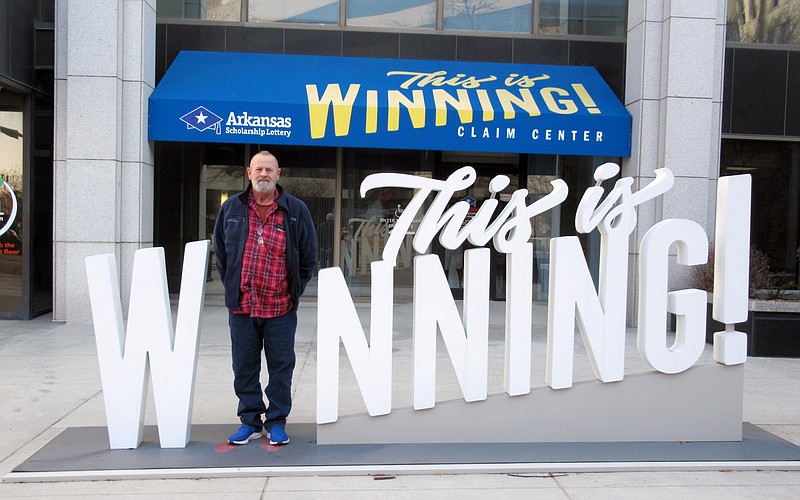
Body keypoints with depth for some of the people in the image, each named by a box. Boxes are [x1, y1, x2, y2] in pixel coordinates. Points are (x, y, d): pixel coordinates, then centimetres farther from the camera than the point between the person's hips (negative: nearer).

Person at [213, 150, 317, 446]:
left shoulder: (296, 211, 1)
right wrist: (232, 287, 9)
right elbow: (221, 252, 15)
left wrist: (295, 291, 4)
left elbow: (309, 257, 7)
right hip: (241, 306, 2)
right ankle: (250, 420, 23)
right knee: (244, 367, 9)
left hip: (281, 308, -1)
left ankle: (277, 422, 19)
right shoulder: (231, 208, 6)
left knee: (281, 367, 5)